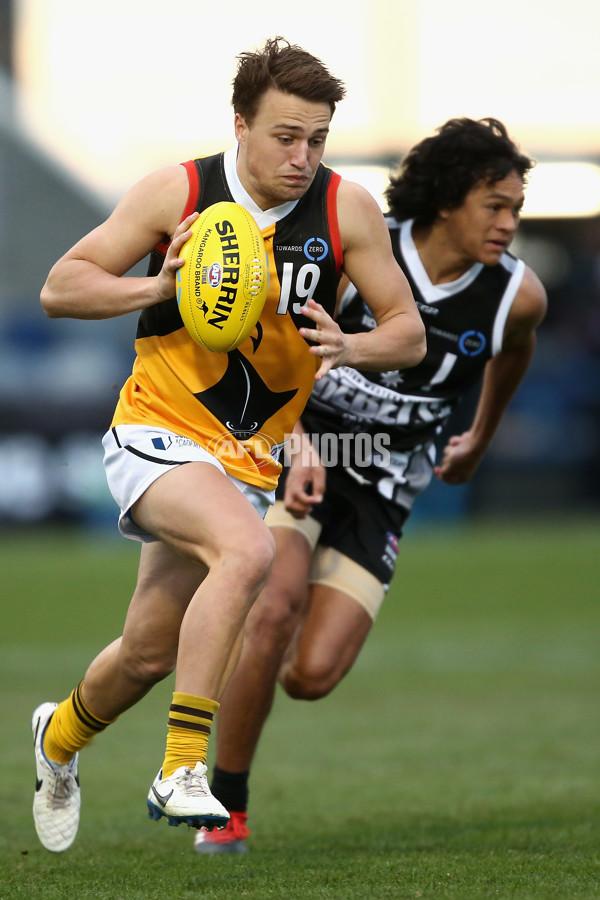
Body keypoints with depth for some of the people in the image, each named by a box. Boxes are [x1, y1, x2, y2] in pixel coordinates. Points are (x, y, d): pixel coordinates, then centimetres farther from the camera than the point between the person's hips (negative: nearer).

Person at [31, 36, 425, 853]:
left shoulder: (347, 211, -5)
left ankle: (62, 735, 47)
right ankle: (182, 770, -27)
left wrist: (348, 347, -21)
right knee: (247, 549, -34)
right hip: (159, 432, -4)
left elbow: (409, 332, 0)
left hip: (249, 460, 4)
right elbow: (61, 286, -4)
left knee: (150, 652, 13)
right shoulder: (177, 193, -9)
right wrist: (157, 287, -21)